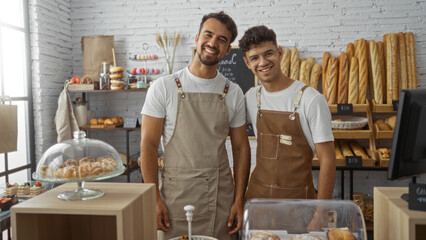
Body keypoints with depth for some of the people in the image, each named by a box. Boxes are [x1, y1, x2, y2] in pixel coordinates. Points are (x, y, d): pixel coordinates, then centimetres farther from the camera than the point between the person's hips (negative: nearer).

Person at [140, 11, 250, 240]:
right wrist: (154, 199, -9)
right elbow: (148, 144, -5)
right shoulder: (163, 88, -5)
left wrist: (239, 200, 0)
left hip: (221, 200, 3)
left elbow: (240, 147, 5)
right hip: (175, 196, -2)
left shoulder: (233, 93, 3)